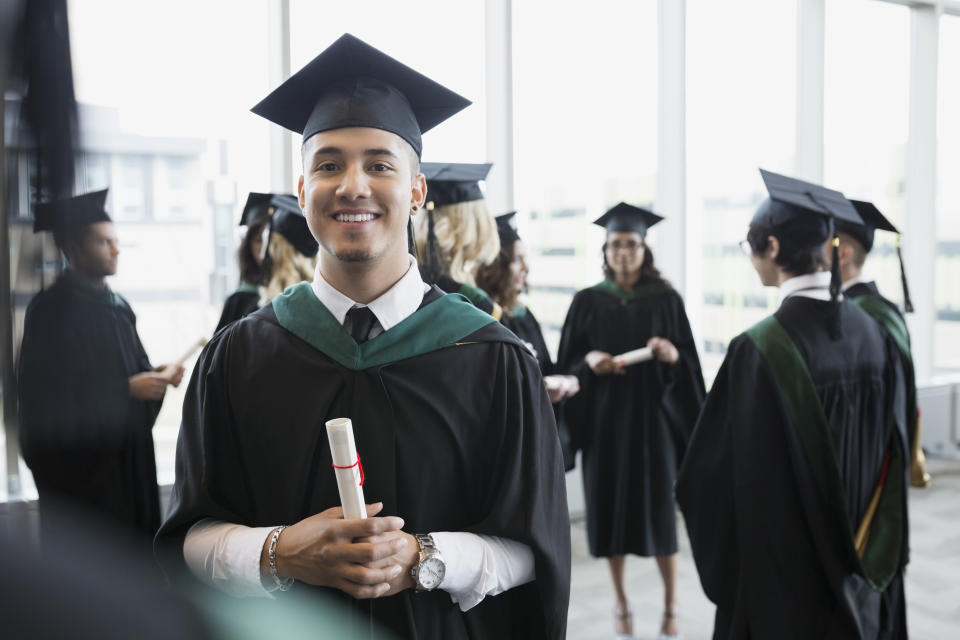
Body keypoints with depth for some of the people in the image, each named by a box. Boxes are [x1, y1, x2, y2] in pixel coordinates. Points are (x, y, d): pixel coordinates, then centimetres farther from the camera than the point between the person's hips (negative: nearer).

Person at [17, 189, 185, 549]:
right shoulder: (52, 310, -13)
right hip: (79, 464, -7)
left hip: (127, 459, 7)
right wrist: (126, 389, -20)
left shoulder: (116, 306, 11)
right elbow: (48, 396, -18)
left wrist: (154, 376, -3)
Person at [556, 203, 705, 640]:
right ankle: (620, 604, 22)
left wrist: (672, 354, -21)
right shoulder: (587, 301, 3)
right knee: (611, 509, 6)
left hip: (652, 417, -1)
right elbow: (567, 363, 4)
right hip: (603, 419, 1)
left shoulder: (666, 299, 0)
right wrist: (589, 361, -17)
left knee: (658, 510, 1)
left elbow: (689, 363, 0)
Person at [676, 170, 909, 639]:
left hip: (783, 570, -6)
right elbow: (894, 450, 5)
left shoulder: (760, 347, -23)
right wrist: (867, 551, 16)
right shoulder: (873, 331, -3)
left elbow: (718, 470, -17)